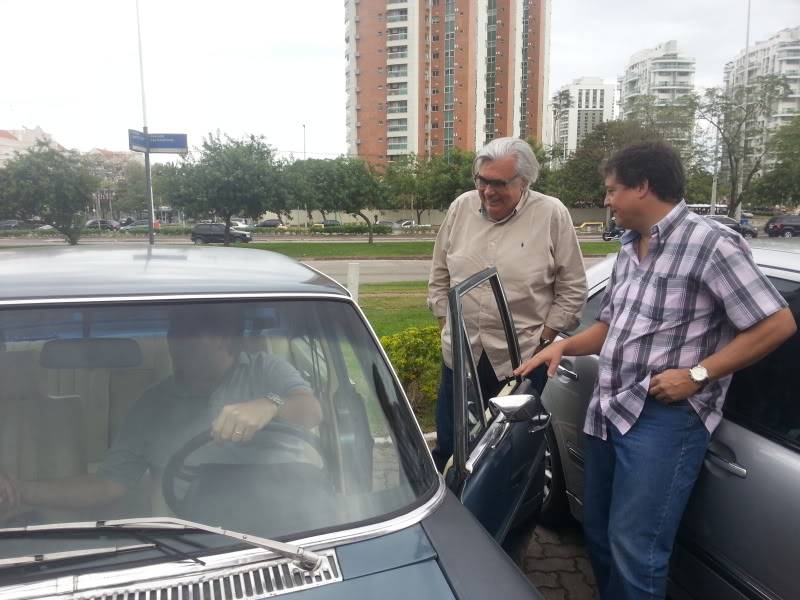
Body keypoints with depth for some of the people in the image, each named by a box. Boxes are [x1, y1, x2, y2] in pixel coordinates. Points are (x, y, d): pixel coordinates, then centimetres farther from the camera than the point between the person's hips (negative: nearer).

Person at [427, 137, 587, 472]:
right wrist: (445, 325, 7)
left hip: (522, 361, -3)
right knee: (446, 450, 15)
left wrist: (543, 340, -6)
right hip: (460, 356, 3)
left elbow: (572, 290, -3)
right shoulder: (461, 208, 3)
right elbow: (439, 277, 12)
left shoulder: (552, 215, -8)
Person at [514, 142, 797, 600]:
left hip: (665, 418, -8)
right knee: (599, 536, 18)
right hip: (608, 412, 8)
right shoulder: (629, 249, 13)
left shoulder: (711, 244, -13)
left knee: (634, 550, -3)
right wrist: (564, 346, 4)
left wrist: (697, 375, -18)